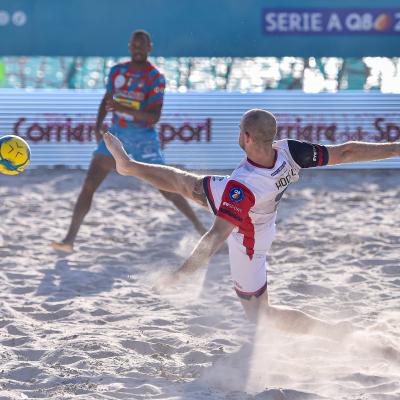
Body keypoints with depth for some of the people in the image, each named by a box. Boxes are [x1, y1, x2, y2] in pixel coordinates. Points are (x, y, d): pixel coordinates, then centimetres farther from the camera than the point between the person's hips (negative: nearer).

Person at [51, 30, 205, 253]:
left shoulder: (156, 78, -10)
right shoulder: (118, 71, 5)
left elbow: (154, 117, -19)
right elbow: (107, 100, 20)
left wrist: (125, 109, -32)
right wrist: (99, 125, 3)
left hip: (144, 138, -4)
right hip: (117, 135, 4)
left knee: (168, 190, -1)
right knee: (89, 185, -9)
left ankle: (200, 228, 19)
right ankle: (70, 240, -9)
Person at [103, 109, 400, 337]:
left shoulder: (242, 186, -47)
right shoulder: (288, 152, -30)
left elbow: (218, 235, -46)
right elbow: (345, 152, -25)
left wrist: (183, 272, -42)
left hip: (247, 242, -8)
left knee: (259, 312, 11)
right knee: (188, 184, 21)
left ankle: (332, 330, 15)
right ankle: (129, 165, 41)